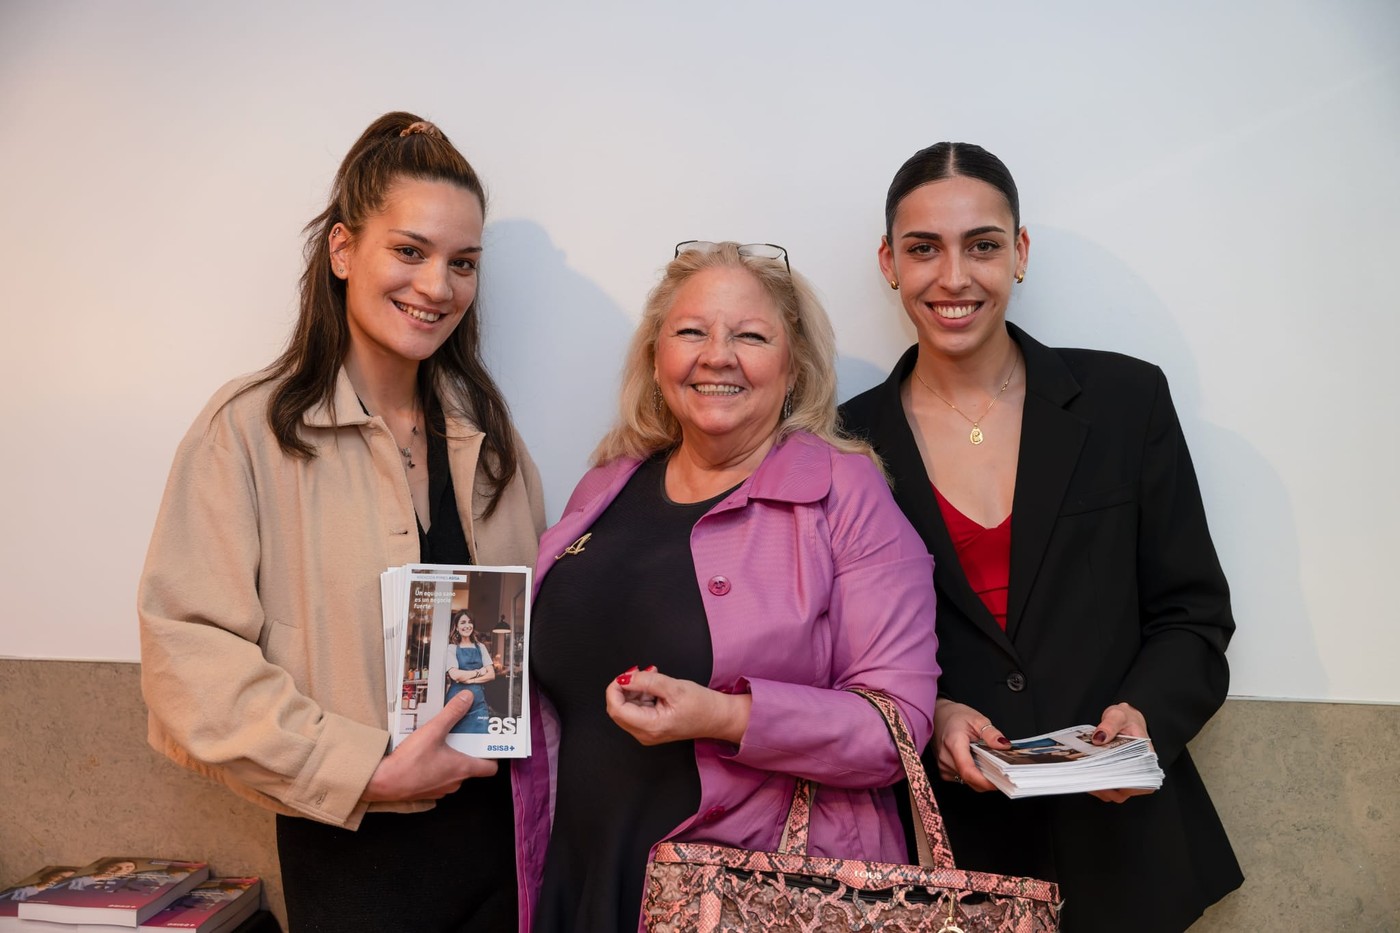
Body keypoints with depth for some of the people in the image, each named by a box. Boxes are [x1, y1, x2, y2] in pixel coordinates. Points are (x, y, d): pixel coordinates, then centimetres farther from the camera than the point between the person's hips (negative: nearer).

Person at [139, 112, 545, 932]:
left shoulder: (485, 430, 7)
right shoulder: (249, 430, -10)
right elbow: (190, 660, -15)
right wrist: (368, 770, -18)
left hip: (500, 823, 4)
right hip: (353, 854, -4)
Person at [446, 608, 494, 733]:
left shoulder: (480, 647, 12)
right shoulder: (452, 648, 2)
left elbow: (491, 674, 5)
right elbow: (455, 675, -12)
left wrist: (469, 680, -8)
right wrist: (479, 672, -2)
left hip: (478, 699, 3)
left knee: (479, 734, -5)